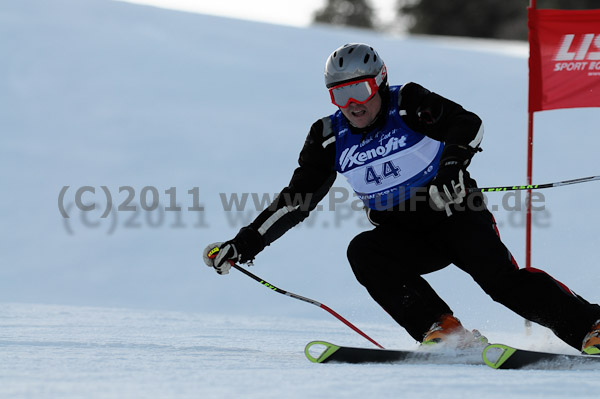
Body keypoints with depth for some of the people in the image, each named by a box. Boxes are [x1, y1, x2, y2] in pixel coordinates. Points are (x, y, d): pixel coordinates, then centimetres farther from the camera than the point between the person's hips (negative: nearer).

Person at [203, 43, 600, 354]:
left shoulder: (408, 104, -10)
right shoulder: (329, 138, 1)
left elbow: (468, 123, -20)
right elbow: (295, 201, 4)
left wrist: (453, 164, -40)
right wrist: (243, 246, -3)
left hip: (455, 214, -4)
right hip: (402, 234, 4)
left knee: (501, 278, -24)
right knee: (362, 252, -26)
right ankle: (441, 330, -28)